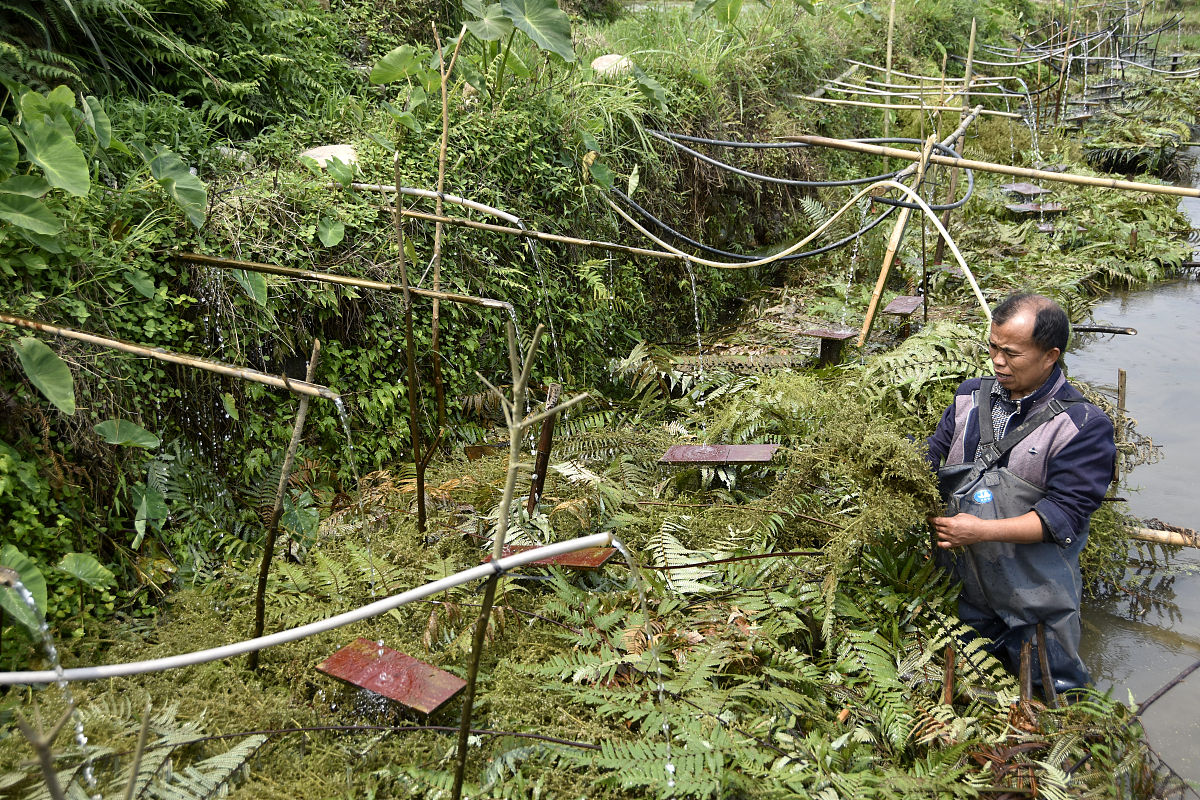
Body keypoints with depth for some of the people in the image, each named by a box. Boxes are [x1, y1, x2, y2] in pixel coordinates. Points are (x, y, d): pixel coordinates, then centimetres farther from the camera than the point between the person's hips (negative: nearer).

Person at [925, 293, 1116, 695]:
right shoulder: (972, 397, 3)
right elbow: (932, 454, 9)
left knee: (1049, 694, 15)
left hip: (1035, 601, -4)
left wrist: (982, 530, -27)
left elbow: (1065, 515, -20)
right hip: (965, 588, 5)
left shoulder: (1083, 426, -15)